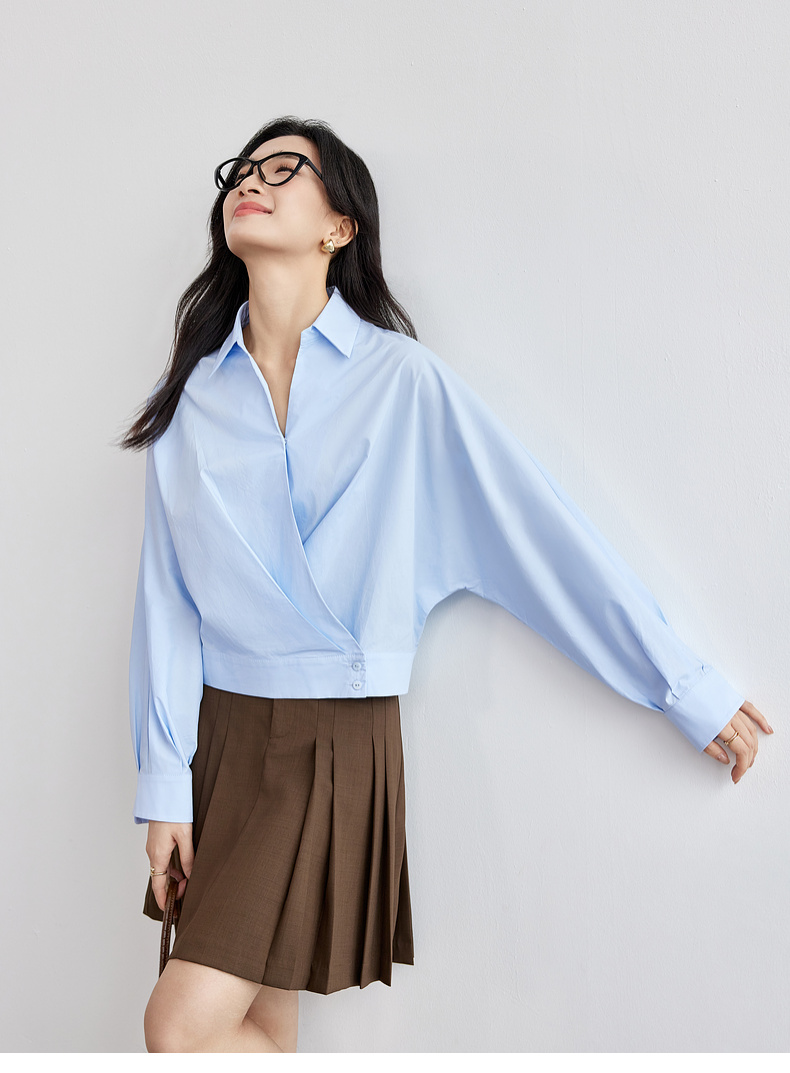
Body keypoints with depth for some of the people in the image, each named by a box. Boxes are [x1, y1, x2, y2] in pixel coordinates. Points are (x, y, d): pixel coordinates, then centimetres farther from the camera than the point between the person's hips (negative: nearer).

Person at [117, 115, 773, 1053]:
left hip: (339, 739, -4)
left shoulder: (402, 380, -6)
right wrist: (163, 786, 0)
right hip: (219, 731, 4)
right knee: (257, 1025, 10)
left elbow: (542, 535, -5)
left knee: (185, 1027, -11)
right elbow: (167, 599, 4)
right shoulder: (192, 398, 5)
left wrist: (689, 691, -3)